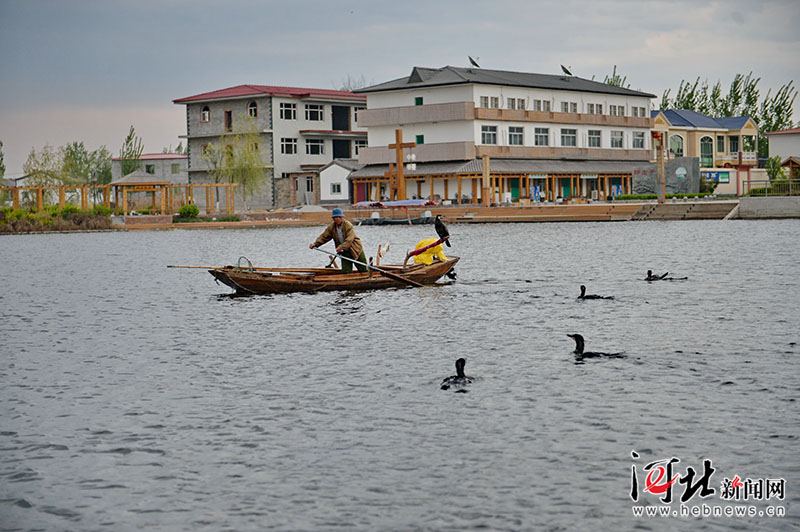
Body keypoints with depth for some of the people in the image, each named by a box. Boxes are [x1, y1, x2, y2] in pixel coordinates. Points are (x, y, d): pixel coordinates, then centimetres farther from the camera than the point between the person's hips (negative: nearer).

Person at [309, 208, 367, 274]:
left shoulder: (348, 225, -21)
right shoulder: (331, 227, -3)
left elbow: (349, 240, -29)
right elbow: (324, 237, -3)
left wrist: (341, 247, -42)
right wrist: (315, 244, -17)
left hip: (355, 250, -4)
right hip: (345, 252, 4)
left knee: (364, 270, 4)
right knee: (346, 272, -3)